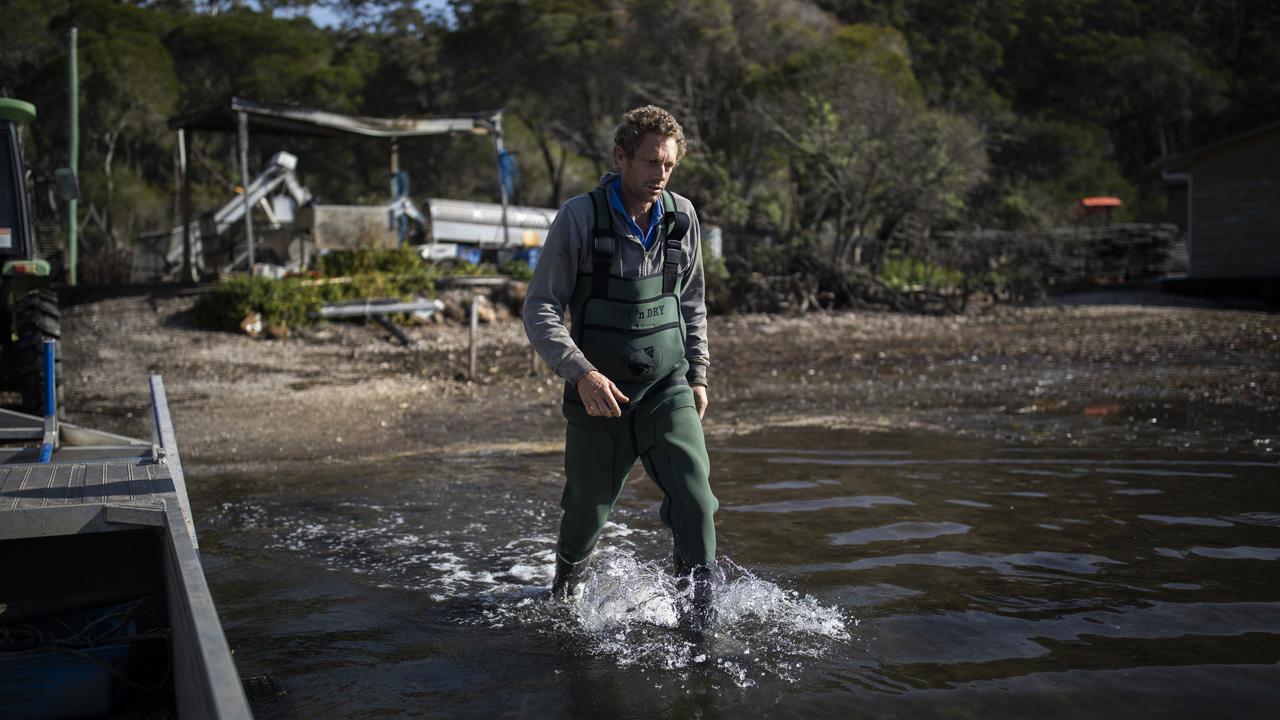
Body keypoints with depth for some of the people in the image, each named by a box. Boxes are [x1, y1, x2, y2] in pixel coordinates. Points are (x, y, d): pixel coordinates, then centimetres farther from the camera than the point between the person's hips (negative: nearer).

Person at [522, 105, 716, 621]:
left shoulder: (681, 217, 2)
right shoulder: (579, 218, -11)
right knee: (588, 509, 13)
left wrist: (698, 374, 12)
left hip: (667, 389, 2)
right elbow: (539, 311, -12)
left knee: (693, 491, -17)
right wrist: (582, 372, -25)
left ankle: (699, 613, -7)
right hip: (599, 394, -2)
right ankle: (564, 588, 44)